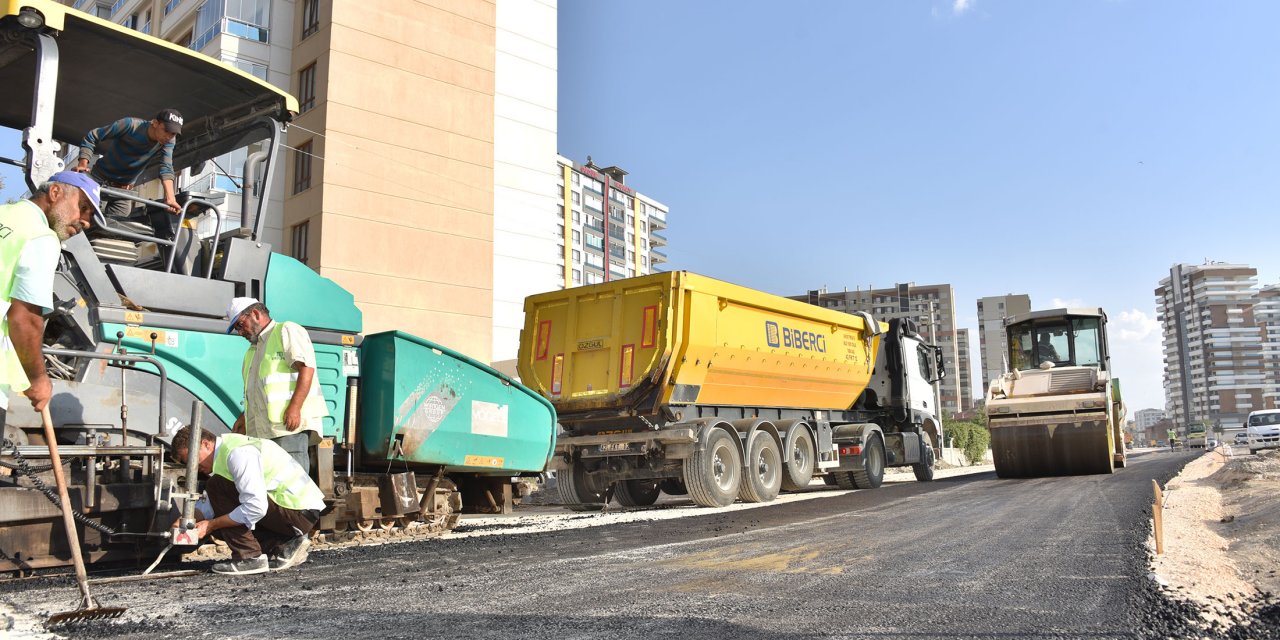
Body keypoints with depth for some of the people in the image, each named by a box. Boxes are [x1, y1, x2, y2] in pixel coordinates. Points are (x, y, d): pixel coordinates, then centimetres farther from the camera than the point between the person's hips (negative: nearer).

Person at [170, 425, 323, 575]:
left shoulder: (238, 453, -19)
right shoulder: (222, 453, 12)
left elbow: (256, 507, -26)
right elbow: (210, 503, 15)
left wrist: (211, 525, -17)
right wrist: (186, 520, -3)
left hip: (300, 512, -10)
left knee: (217, 486, -13)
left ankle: (249, 557, -10)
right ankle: (285, 547, 8)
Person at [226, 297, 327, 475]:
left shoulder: (287, 331, 2)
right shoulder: (252, 350, 31)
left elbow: (306, 368, -13)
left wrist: (294, 407, -22)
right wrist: (244, 418, 22)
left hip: (290, 424, -9)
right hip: (262, 430, 9)